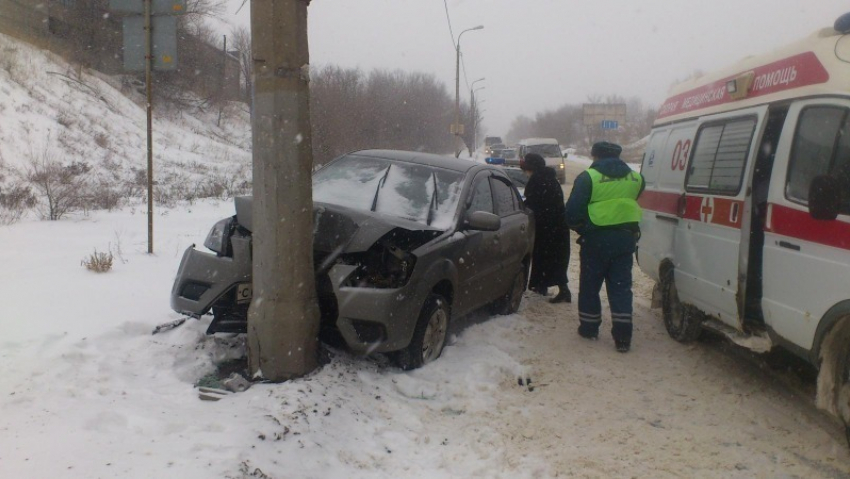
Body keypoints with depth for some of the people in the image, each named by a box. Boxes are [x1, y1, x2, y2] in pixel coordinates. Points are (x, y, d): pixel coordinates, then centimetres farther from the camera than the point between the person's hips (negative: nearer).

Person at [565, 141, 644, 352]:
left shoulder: (588, 177, -8)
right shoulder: (635, 178, 7)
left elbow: (572, 211, -10)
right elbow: (633, 204, 13)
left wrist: (580, 228, 6)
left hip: (596, 239, -4)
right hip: (625, 238, 4)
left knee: (590, 285, 13)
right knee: (621, 287, 8)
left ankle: (589, 327, 24)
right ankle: (623, 337, 3)